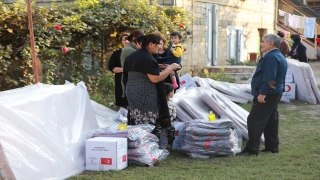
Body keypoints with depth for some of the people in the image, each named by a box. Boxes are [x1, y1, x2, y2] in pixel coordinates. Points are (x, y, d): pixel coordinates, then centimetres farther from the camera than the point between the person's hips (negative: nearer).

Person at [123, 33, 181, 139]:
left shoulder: (131, 57, 12)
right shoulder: (147, 58, -15)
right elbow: (155, 78, -19)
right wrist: (170, 68, -8)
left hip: (131, 94, 9)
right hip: (145, 97, -9)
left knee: (136, 125, 9)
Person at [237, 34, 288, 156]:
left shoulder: (271, 57, -18)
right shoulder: (280, 57, 16)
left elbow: (269, 78, -25)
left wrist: (263, 93, -25)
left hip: (266, 94, -11)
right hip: (276, 93, 11)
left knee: (255, 120, -9)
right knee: (271, 120, 15)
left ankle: (251, 149, -9)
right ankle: (272, 146, 20)